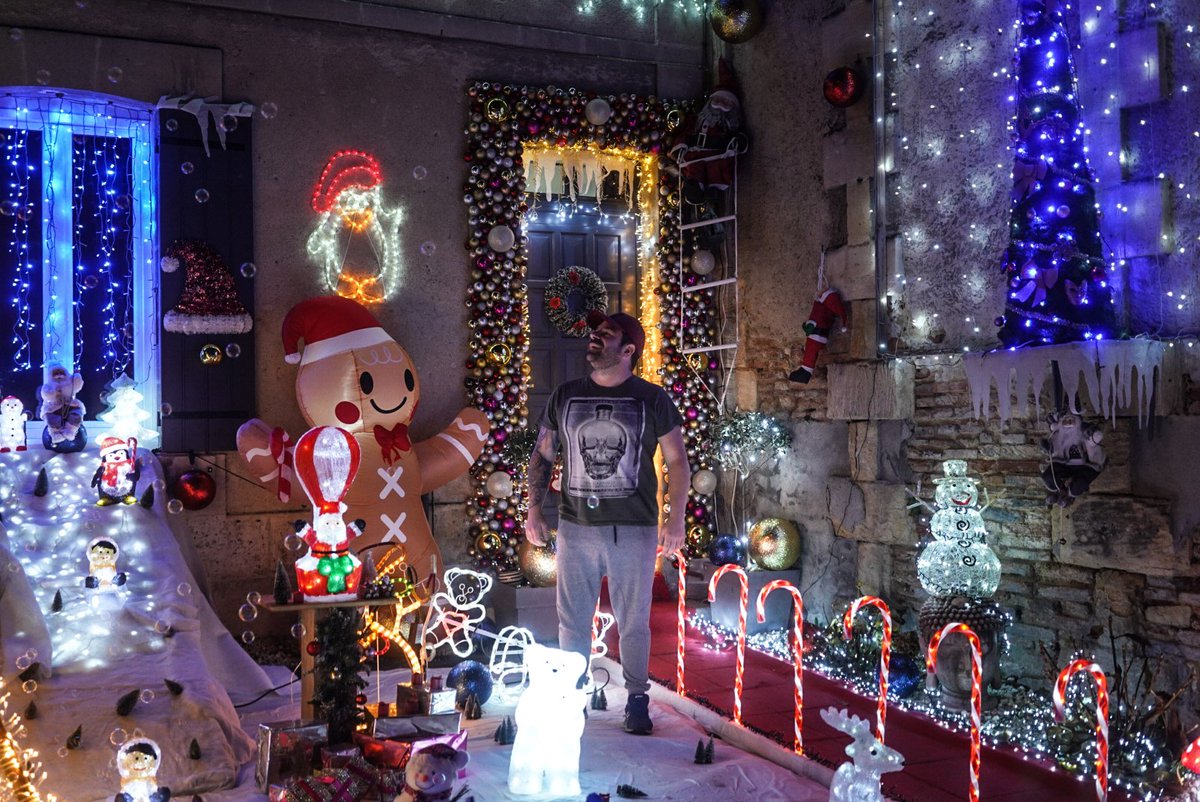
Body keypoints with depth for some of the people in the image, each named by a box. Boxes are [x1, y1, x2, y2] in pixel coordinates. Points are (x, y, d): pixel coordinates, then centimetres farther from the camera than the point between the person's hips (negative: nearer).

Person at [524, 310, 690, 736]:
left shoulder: (652, 399, 0)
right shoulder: (565, 395, 8)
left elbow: (677, 461, 1)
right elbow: (542, 456, 13)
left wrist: (675, 518, -8)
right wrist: (534, 508, 4)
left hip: (634, 529, -2)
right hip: (576, 527, 3)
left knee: (633, 622, 5)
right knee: (572, 620, 8)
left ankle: (637, 701, 20)